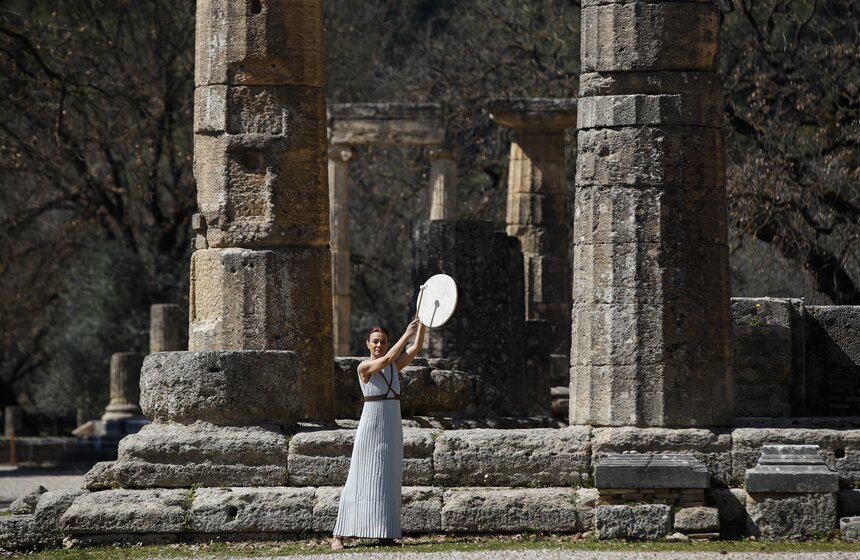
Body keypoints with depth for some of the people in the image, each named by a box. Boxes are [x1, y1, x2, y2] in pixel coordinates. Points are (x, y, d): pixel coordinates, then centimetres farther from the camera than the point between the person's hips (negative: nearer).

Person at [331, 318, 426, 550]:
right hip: (371, 428, -5)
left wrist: (421, 325, -9)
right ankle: (338, 535, -5)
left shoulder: (394, 366, 10)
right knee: (362, 480, -7)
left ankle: (386, 535, 5)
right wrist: (406, 334, -24)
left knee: (388, 482, 4)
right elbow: (386, 359, -23)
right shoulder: (364, 368, -6)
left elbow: (416, 348, 3)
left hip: (392, 429, 5)